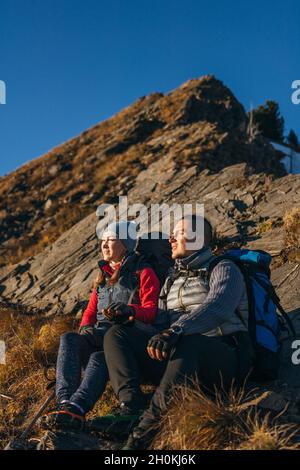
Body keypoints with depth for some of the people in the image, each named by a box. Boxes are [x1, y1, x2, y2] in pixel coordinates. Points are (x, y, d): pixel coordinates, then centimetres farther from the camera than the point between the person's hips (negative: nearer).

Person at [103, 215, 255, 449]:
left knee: (187, 344, -40)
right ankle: (131, 405, -27)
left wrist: (176, 331, -36)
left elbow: (217, 307, -20)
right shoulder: (172, 280, 25)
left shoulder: (223, 269, 3)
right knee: (116, 334, -6)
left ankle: (148, 425, -37)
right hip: (179, 357, 7)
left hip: (223, 359, -6)